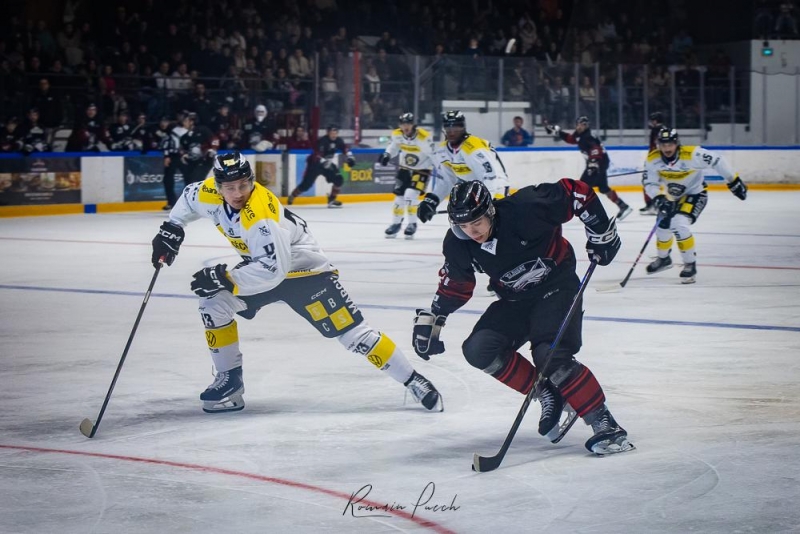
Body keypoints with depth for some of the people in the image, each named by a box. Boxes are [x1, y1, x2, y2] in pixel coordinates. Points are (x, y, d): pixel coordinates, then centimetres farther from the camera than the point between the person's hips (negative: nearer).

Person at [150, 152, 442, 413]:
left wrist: (223, 278, -38)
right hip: (261, 265, 7)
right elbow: (189, 199, 11)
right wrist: (171, 230, 6)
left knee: (351, 331, -12)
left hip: (303, 269, -7)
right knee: (213, 303, -9)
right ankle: (229, 378, 5)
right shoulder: (210, 193, -14)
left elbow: (272, 271, -40)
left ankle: (413, 380, -4)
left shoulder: (261, 215, -37)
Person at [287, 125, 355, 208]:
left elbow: (344, 148, 11)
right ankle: (292, 197, 14)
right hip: (315, 163, -7)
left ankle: (331, 200, 1)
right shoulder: (323, 141, -28)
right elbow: (316, 155, -36)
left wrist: (349, 156, -5)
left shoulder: (338, 140, -5)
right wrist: (324, 162, -50)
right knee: (306, 184, -8)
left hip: (327, 163, 7)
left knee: (339, 179, -10)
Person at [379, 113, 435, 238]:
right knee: (399, 196, 6)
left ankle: (412, 224, -3)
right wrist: (387, 155, -9)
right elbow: (393, 146, 9)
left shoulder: (424, 137, -27)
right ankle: (396, 223, 24)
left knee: (410, 195, -19)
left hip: (421, 169, -5)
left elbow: (433, 154, -21)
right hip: (404, 168, 5)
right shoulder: (397, 135, -11)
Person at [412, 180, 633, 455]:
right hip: (515, 300, 6)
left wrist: (601, 233, -15)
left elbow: (577, 192, -20)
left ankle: (604, 422, -17)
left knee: (550, 355, -26)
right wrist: (431, 319, 5)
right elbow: (455, 284, 7)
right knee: (479, 349, -14)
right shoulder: (458, 244, -12)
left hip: (557, 285, -6)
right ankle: (547, 393, 0)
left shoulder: (523, 209, -29)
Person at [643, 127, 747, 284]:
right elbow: (649, 183, -11)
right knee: (662, 226, 11)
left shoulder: (692, 155, -31)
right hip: (673, 197, 6)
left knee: (679, 225, -25)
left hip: (695, 195, -6)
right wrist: (659, 199, -29)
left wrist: (734, 181, -17)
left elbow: (717, 161, -23)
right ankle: (663, 259, 42)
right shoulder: (653, 160, -18)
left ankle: (690, 264, -9)